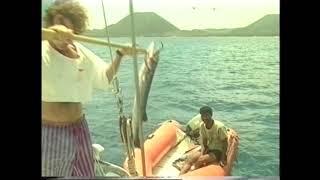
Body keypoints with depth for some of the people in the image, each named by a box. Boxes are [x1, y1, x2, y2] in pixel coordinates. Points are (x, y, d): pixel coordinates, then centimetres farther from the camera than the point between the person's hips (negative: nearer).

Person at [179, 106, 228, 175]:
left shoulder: (220, 127, -23)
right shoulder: (202, 125, -5)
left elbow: (225, 144, -15)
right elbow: (204, 142, 2)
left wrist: (222, 159, -17)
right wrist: (202, 154, -12)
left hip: (219, 151, -6)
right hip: (208, 149, 6)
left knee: (201, 159, -29)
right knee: (190, 159, -15)